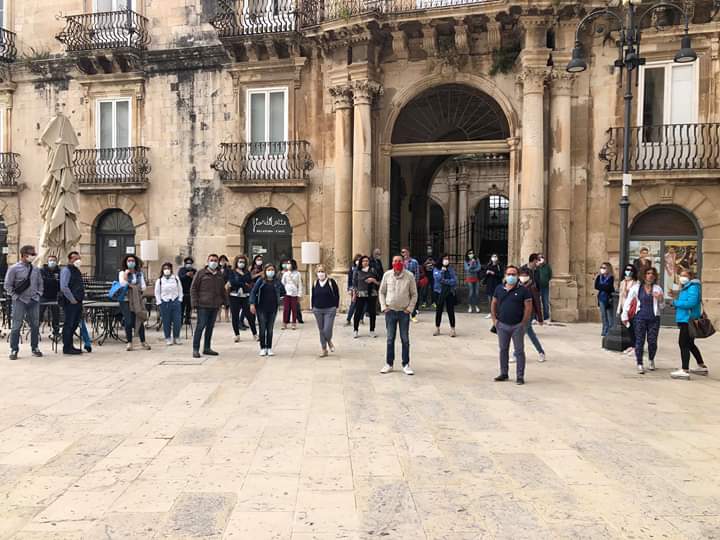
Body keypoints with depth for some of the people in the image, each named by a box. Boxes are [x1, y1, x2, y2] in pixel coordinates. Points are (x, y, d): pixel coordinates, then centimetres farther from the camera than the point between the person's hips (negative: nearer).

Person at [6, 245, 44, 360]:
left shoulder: (35, 270, 8)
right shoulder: (14, 268, -5)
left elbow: (40, 283, 20)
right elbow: (8, 285, -4)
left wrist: (39, 294, 9)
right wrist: (14, 296, -7)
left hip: (34, 301, 5)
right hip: (20, 302, -4)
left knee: (35, 325, 7)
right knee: (16, 326, -3)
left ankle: (35, 348, 18)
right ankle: (14, 350, 4)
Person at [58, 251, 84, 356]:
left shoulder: (76, 270, 18)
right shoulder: (66, 270, -10)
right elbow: (64, 287, -20)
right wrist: (72, 299, -17)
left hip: (77, 302, 9)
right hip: (70, 303, -9)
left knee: (74, 324, 13)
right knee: (69, 325, -4)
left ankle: (70, 346, 22)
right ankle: (67, 348, 1)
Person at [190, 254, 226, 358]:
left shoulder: (220, 275, 13)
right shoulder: (201, 273, -1)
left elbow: (222, 290, 21)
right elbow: (193, 288, -2)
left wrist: (223, 301, 13)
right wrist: (195, 302, -9)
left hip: (215, 306, 5)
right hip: (203, 305, -5)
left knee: (210, 327, 10)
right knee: (201, 326, -6)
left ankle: (207, 348, 20)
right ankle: (195, 349, 0)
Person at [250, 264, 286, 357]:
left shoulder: (277, 281, 3)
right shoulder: (261, 281, -3)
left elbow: (283, 292, 13)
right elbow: (253, 292, -4)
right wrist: (252, 304, -11)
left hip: (273, 309, 2)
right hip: (261, 308, -2)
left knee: (270, 329, 7)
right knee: (262, 328, 1)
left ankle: (269, 348, 15)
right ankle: (263, 348, 11)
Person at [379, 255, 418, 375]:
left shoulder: (409, 276, -5)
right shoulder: (387, 275, -1)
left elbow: (414, 294, 2)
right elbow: (381, 292, 8)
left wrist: (410, 308, -5)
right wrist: (383, 306, -1)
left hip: (404, 312, -1)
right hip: (390, 311, 1)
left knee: (405, 339, 5)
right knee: (390, 339, 7)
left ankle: (406, 365, 13)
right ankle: (389, 364, 17)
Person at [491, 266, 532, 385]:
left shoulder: (523, 290, -5)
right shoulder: (499, 289, 6)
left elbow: (528, 307, -7)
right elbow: (494, 304, 13)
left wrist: (523, 323, -11)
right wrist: (494, 319, 5)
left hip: (517, 326, -4)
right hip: (502, 325, 4)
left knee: (519, 351, 2)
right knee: (503, 349, 12)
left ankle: (520, 376, 8)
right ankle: (504, 373, 24)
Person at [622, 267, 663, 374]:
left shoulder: (658, 288, 9)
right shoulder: (636, 287, 3)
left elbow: (661, 307, 13)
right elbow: (628, 302, 6)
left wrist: (660, 299, -7)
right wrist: (624, 316, 2)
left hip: (654, 318, 2)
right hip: (640, 318, -2)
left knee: (652, 341, 3)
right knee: (639, 341, -3)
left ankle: (651, 361, 28)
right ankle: (639, 364, 6)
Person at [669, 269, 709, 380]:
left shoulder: (693, 287, -14)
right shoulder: (685, 287, 16)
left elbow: (691, 303, -25)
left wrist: (676, 302, -14)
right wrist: (676, 295, 3)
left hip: (688, 320, -11)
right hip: (685, 320, 11)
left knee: (683, 344, -10)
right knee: (690, 344, 21)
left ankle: (684, 371, -9)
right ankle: (702, 366, 34)